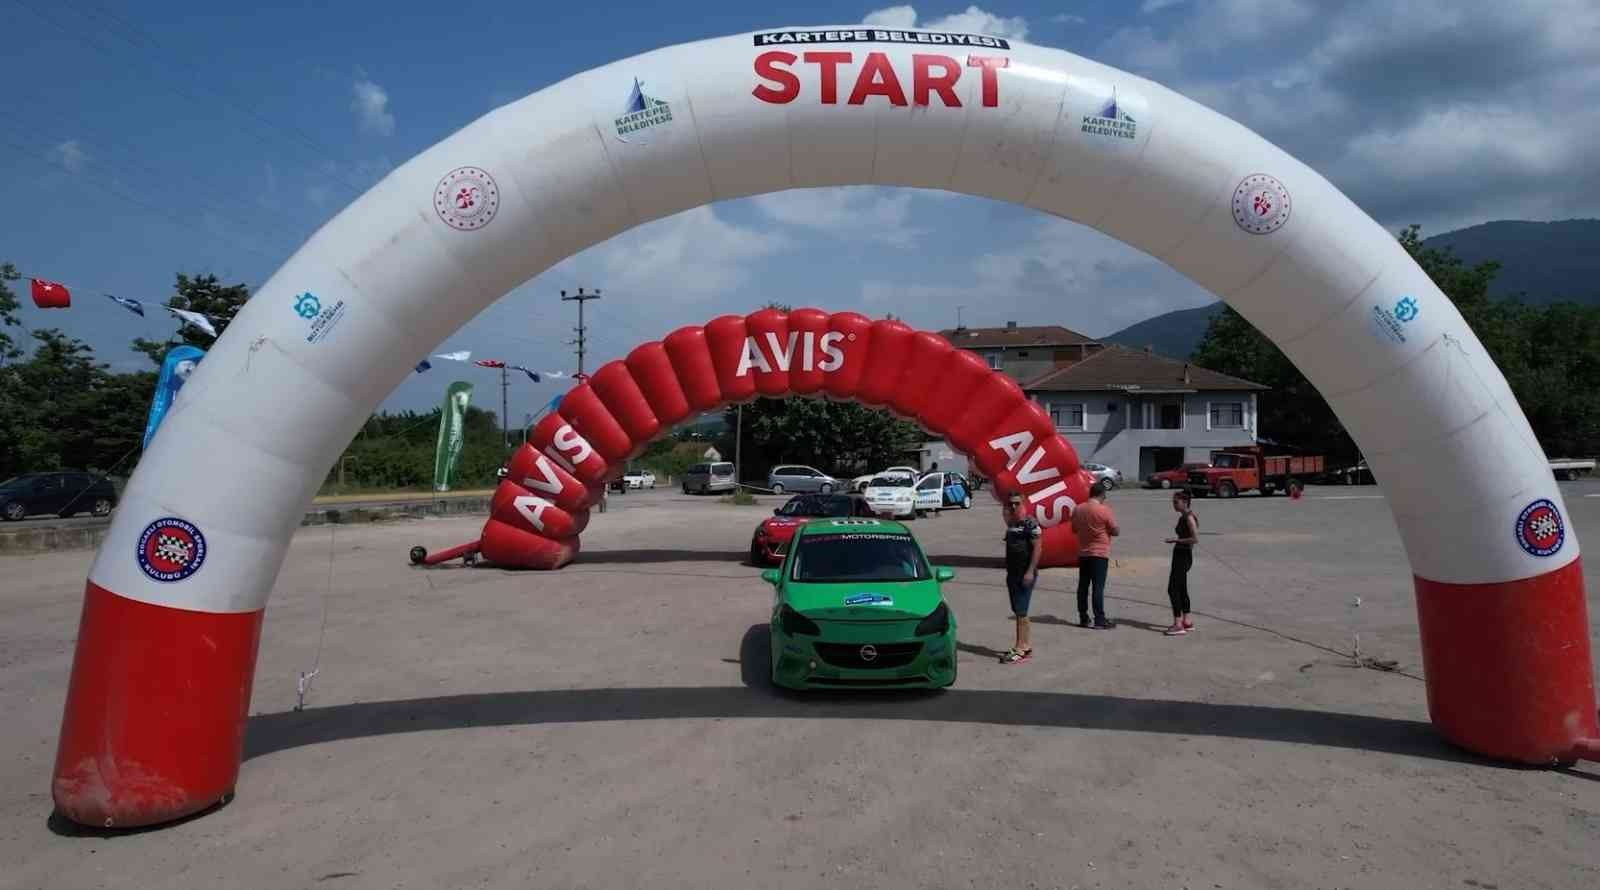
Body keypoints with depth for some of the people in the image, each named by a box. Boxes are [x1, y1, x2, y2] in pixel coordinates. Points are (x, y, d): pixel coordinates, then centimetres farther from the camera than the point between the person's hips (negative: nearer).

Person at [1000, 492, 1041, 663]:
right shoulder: (1011, 524, 15)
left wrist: (1030, 571, -21)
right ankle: (1027, 645, 21)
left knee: (1021, 612, -9)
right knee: (1018, 612, 12)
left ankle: (1020, 649, -7)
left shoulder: (1030, 524, -11)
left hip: (1025, 574, -9)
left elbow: (1037, 548, -15)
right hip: (1012, 574, 9)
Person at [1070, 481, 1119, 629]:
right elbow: (1116, 531, -8)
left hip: (1083, 553, 5)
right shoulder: (1104, 510, -14)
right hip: (1100, 553, -5)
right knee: (1098, 587, -4)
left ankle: (1083, 618, 14)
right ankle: (1099, 620, -4)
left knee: (1083, 586, 10)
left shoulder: (1078, 509, 3)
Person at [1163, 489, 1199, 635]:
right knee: (1181, 589, 16)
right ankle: (1187, 621, 25)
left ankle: (1178, 624, -10)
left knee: (1173, 589, -10)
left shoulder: (1189, 518, -16)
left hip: (1184, 556, -10)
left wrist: (1176, 540, -19)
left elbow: (1195, 539, -23)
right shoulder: (1183, 517, 12)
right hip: (1179, 555, 10)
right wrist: (1175, 540, 9)